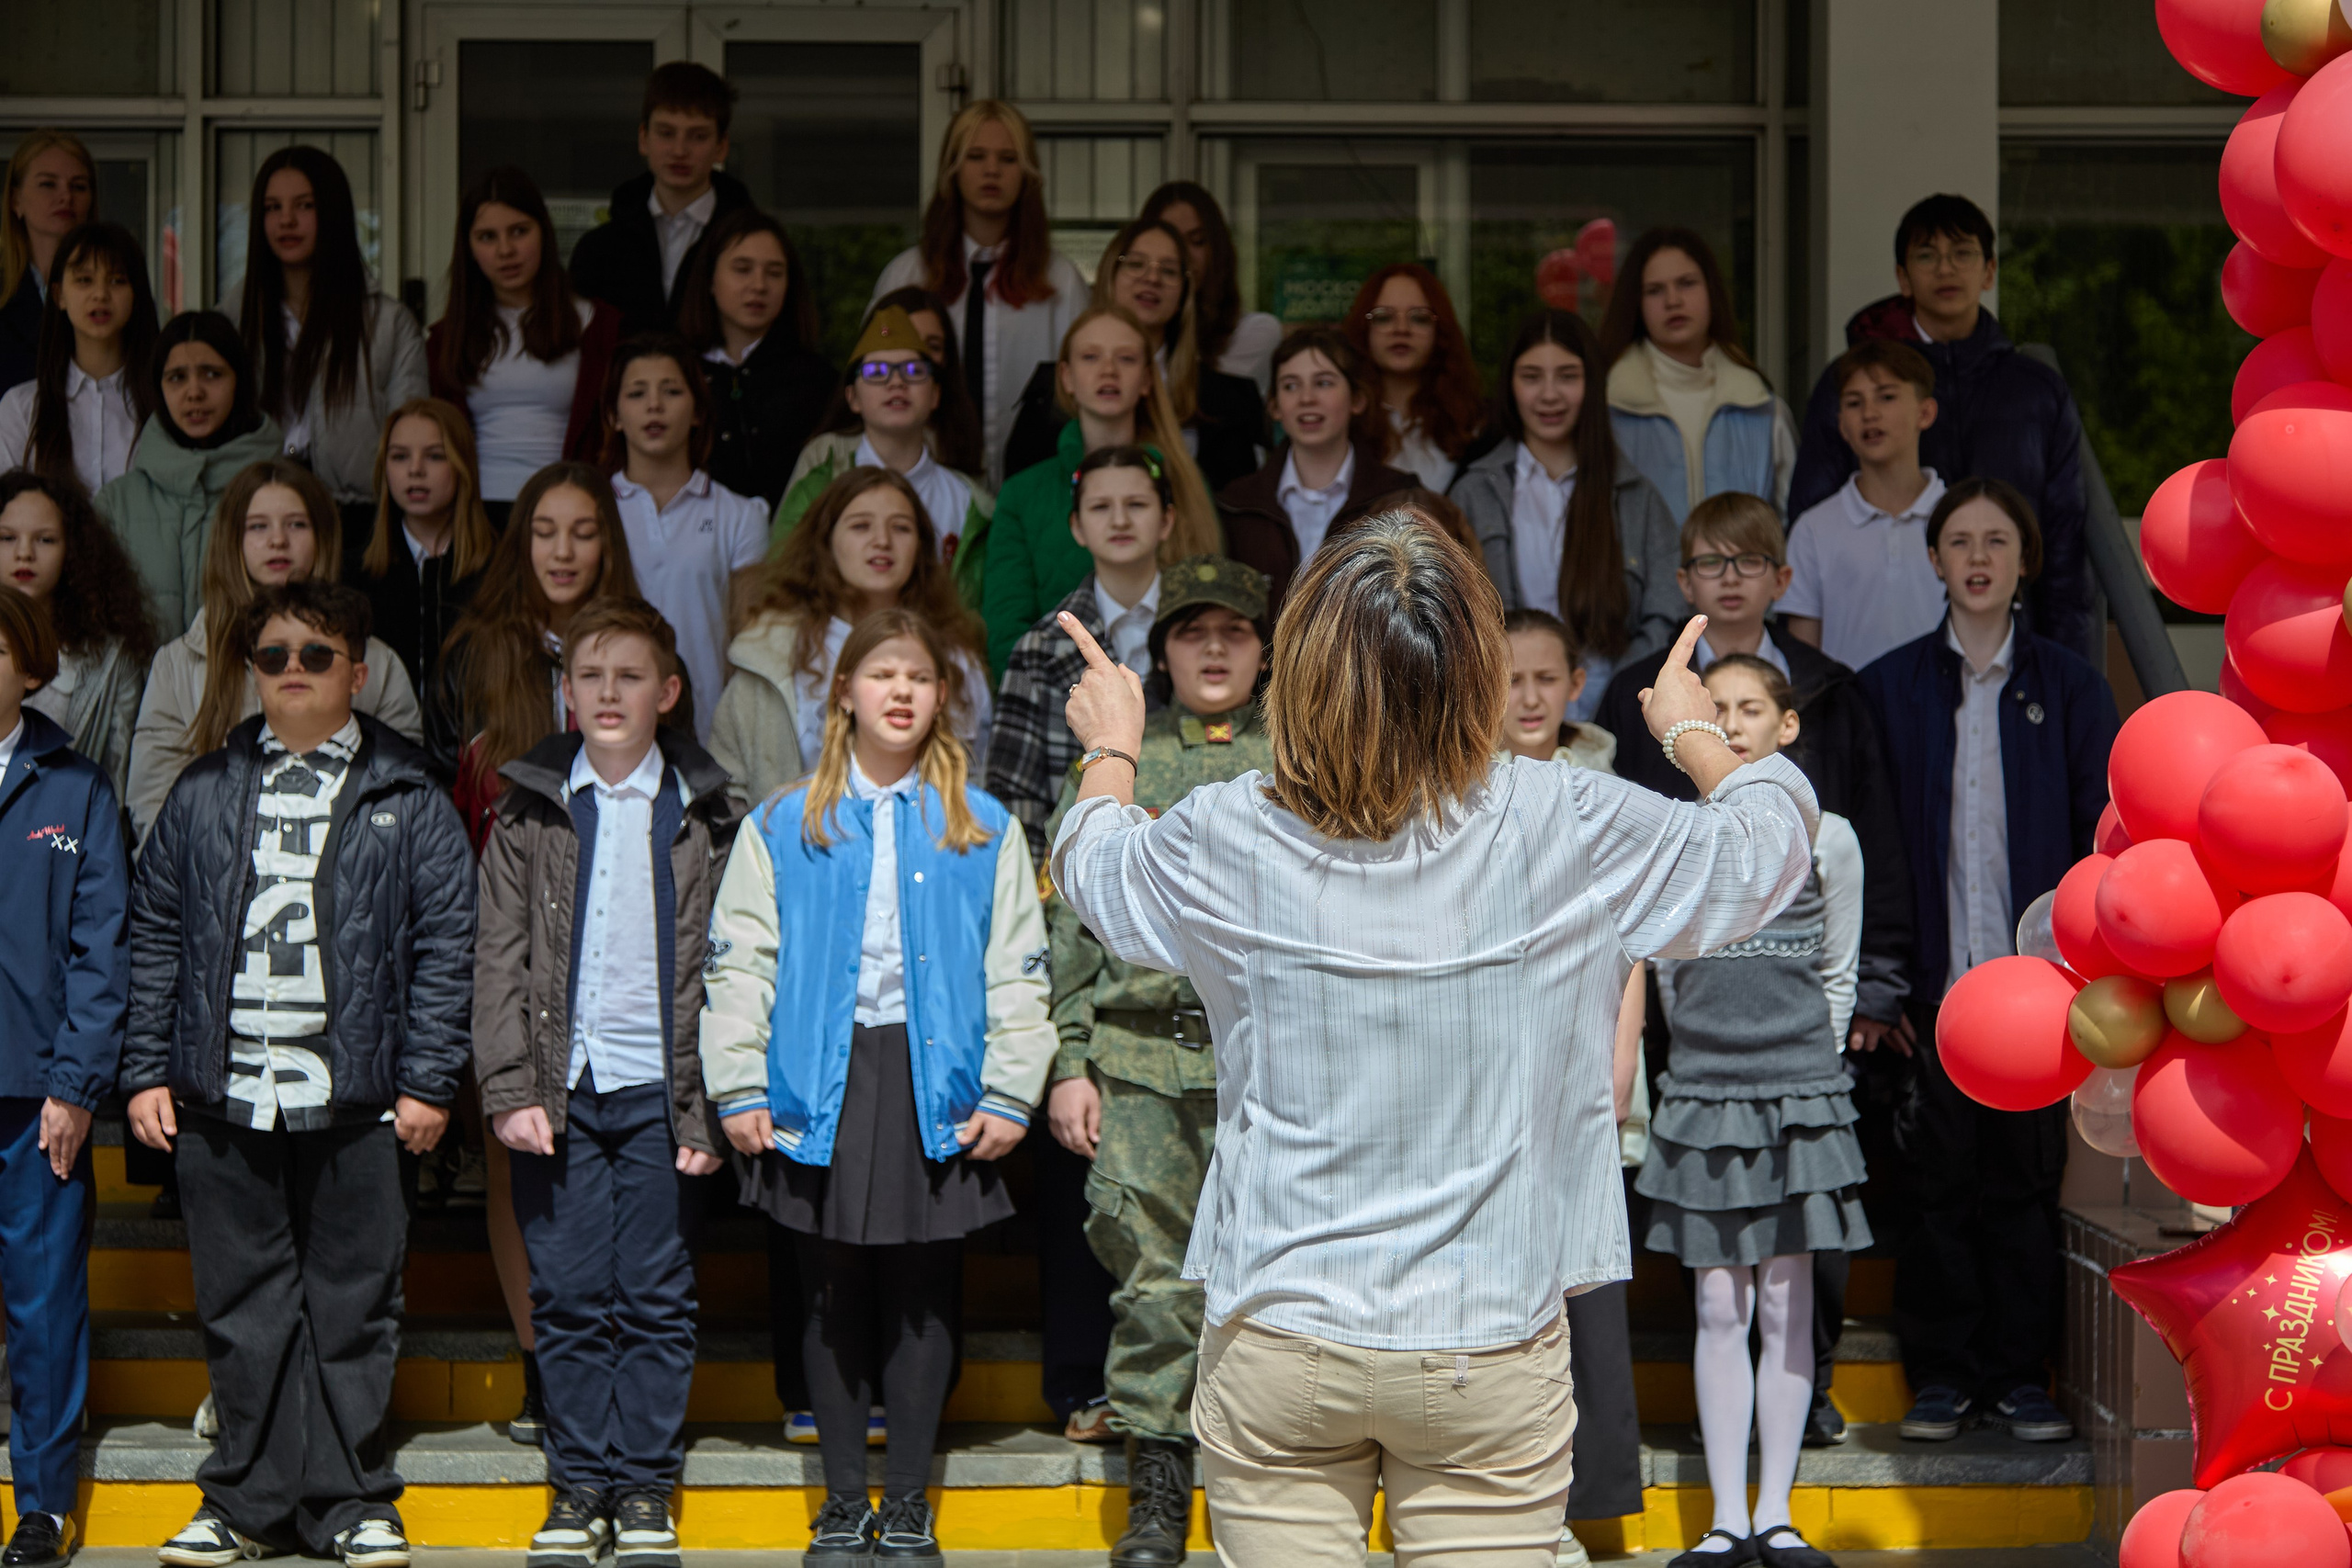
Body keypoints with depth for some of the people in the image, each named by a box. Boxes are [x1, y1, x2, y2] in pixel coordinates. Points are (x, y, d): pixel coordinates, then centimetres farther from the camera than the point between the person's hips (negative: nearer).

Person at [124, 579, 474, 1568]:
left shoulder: (405, 799, 6)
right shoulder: (203, 794, 12)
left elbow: (445, 944, 3)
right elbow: (156, 936, 12)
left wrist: (429, 1079, -3)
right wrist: (147, 1071, 5)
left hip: (357, 1103, -2)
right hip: (222, 1097, 2)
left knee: (353, 1305, 3)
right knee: (241, 1307, 6)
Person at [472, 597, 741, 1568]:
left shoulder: (702, 815, 5)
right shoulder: (530, 811, 6)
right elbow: (500, 960, 4)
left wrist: (713, 1104, -3)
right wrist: (511, 1089, -6)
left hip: (663, 1088, 0)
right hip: (561, 1087, 1)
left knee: (657, 1298, 2)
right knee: (569, 1297, 3)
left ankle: (645, 1489, 10)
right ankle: (579, 1486, 12)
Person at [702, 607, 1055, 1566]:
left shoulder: (985, 830, 7)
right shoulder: (783, 828, 6)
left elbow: (1016, 973, 6)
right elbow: (738, 963, 6)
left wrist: (1010, 1094, -1)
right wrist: (739, 1089, 0)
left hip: (936, 1079, 0)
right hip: (821, 1080, 0)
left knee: (924, 1295, 4)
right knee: (833, 1296, 5)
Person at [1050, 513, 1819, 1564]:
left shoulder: (1226, 844, -8)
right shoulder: (1571, 831, -10)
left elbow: (1089, 866, 17)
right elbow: (1769, 842, 9)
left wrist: (1110, 750, 38)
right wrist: (1689, 730, 30)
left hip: (1275, 1349, 1)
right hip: (1490, 1355, -1)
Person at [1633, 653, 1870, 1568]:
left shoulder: (1826, 839, 3)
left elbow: (1838, 977, 12)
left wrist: (1800, 1062, 10)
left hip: (1798, 1093, 0)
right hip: (1702, 1094, 1)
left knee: (1787, 1305, 2)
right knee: (1720, 1308, 1)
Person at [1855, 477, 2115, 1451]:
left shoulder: (2068, 687, 5)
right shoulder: (1888, 688, 4)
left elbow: (2102, 839, 5)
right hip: (1933, 982, 0)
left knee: (2025, 1177, 5)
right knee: (1938, 1179, 4)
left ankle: (2020, 1374, 14)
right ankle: (1940, 1374, 13)